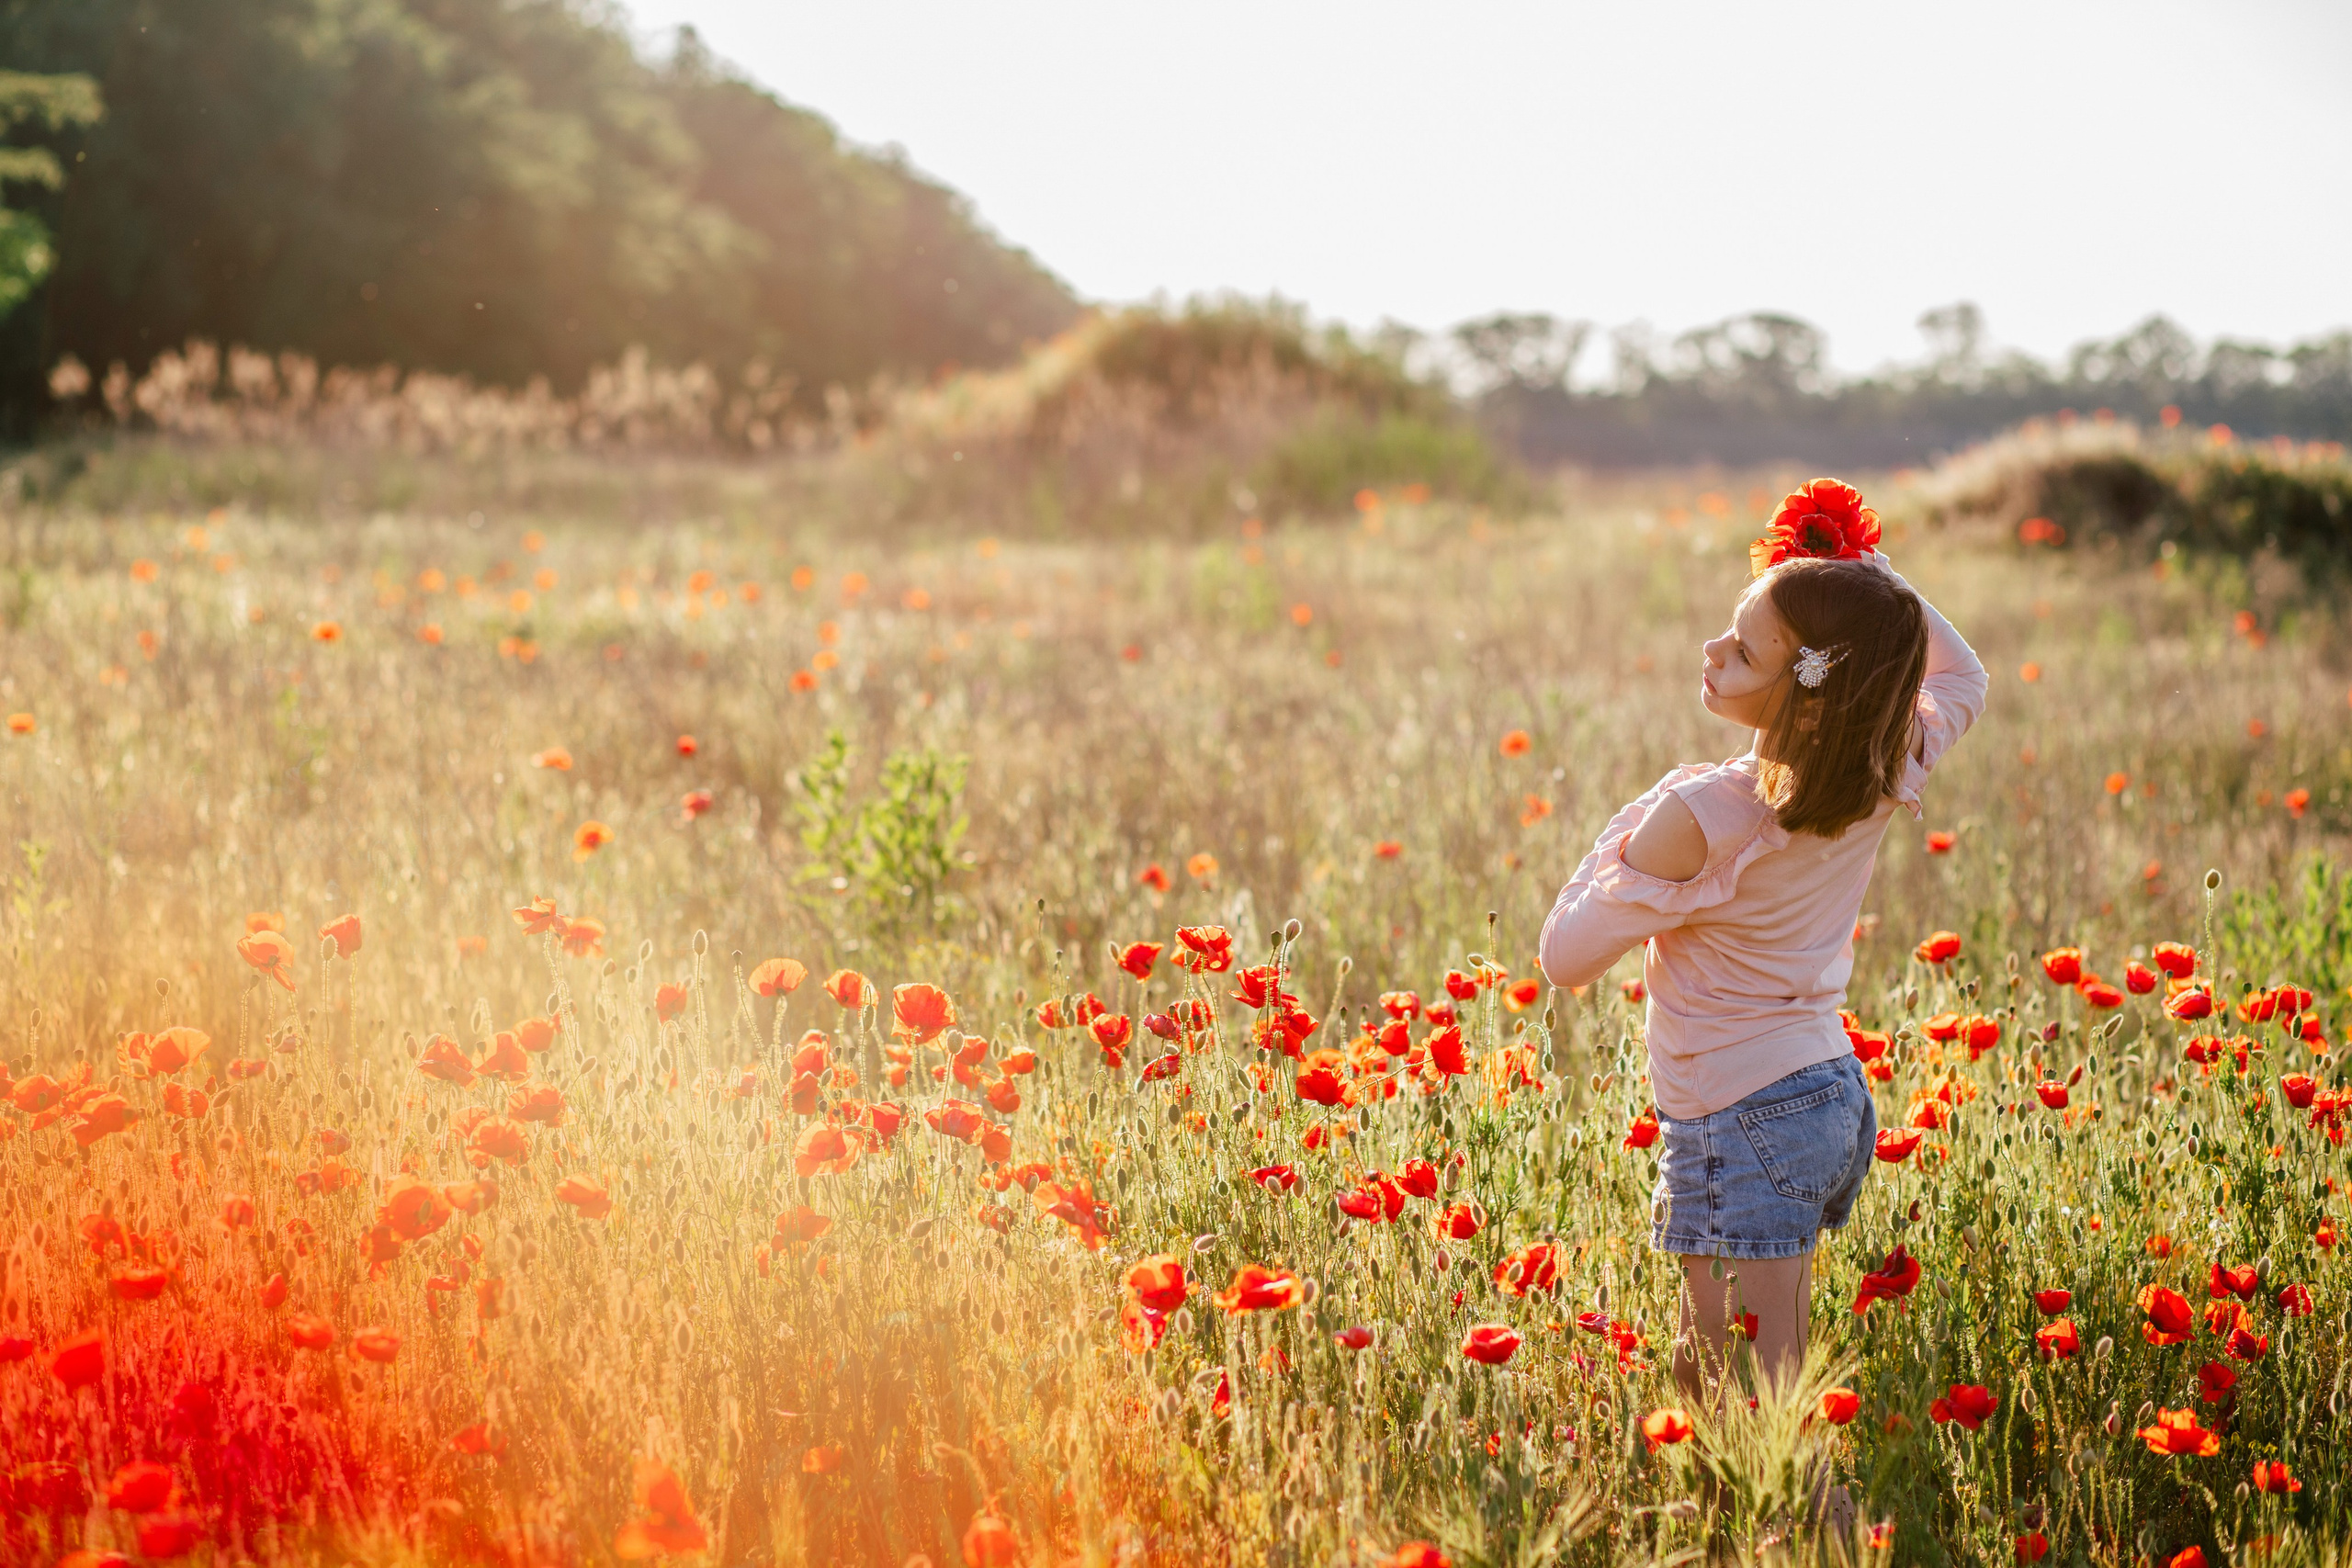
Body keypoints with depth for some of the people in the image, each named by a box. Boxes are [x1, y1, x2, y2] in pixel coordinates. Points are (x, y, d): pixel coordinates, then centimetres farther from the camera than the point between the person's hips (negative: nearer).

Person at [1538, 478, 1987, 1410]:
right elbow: (1960, 677, 19)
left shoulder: (1698, 818, -25)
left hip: (1739, 1124, -8)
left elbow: (1566, 959, -14)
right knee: (1780, 1379, 14)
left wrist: (1627, 828, -1)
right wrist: (1876, 583, 7)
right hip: (1836, 1095, 8)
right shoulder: (1886, 777, -5)